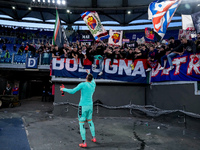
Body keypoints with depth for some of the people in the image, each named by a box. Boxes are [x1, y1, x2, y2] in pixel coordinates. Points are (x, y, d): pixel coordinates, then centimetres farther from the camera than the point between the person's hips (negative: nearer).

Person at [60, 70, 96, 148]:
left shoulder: (83, 84, -15)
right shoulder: (93, 84, 5)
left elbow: (72, 91, -16)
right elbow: (92, 81, 32)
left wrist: (64, 89, 1)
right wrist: (89, 73, 45)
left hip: (83, 106, -6)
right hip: (90, 105, 6)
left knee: (81, 123, 4)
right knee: (90, 121, 24)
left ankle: (84, 142, 6)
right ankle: (93, 138, 30)